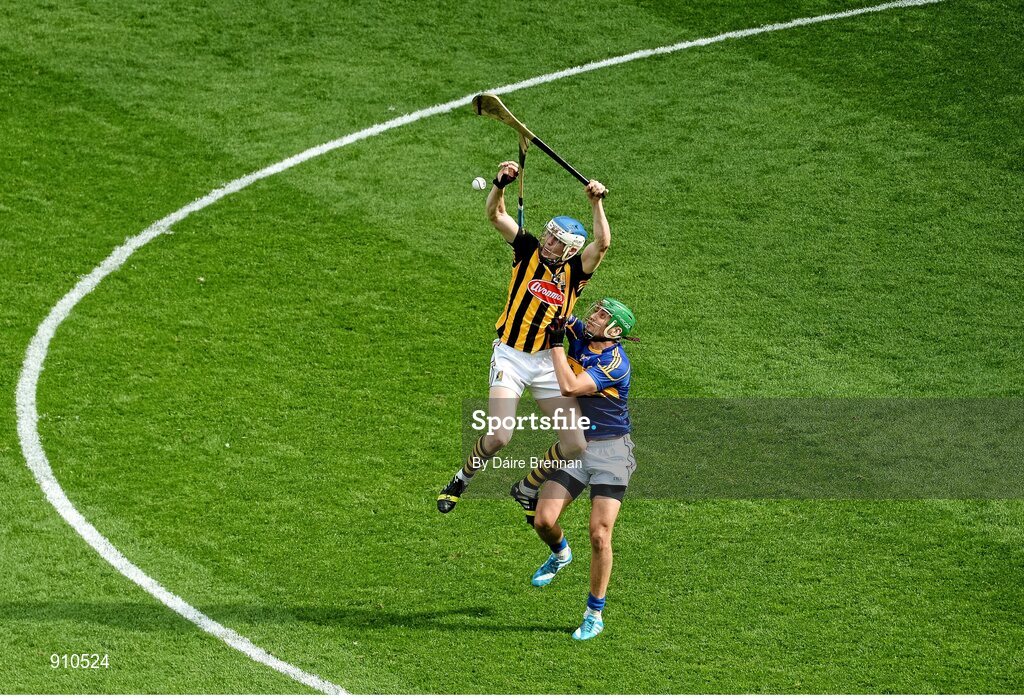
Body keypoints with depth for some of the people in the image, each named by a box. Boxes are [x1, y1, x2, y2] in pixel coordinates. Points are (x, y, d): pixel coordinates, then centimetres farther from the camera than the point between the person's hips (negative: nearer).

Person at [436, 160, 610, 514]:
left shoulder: (574, 272, 2)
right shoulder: (529, 252, 2)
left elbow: (602, 243, -14)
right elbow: (495, 214, -4)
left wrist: (597, 203, -25)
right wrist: (500, 184, -22)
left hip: (549, 362, 2)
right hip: (511, 356, -2)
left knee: (576, 444, -4)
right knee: (498, 438, -17)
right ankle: (460, 481, 13)